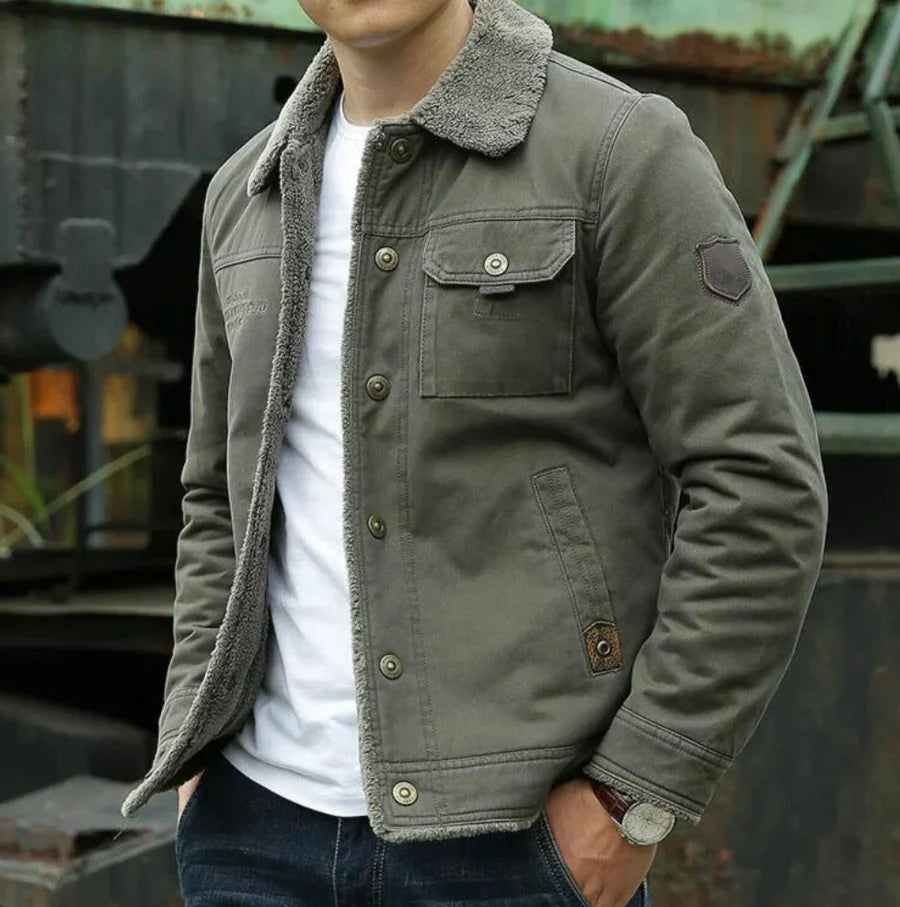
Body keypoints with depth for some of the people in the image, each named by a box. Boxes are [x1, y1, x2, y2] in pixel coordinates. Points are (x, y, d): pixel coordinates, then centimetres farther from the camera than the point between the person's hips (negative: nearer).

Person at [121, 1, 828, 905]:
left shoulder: (623, 152, -8)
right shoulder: (250, 197, 11)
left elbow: (759, 485, -11)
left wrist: (634, 796, -14)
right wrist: (194, 753, 8)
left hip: (513, 831, -5)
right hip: (259, 822, 5)